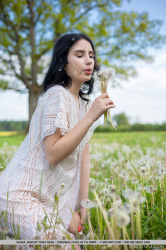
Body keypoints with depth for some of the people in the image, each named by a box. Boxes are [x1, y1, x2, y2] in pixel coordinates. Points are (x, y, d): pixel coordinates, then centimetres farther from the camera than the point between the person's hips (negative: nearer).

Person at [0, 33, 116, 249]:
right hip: (22, 197, -8)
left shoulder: (84, 103, 9)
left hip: (52, 199, 8)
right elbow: (53, 154, -25)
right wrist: (91, 116, -25)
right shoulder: (57, 95, -16)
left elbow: (84, 155, 7)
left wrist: (83, 204, 4)